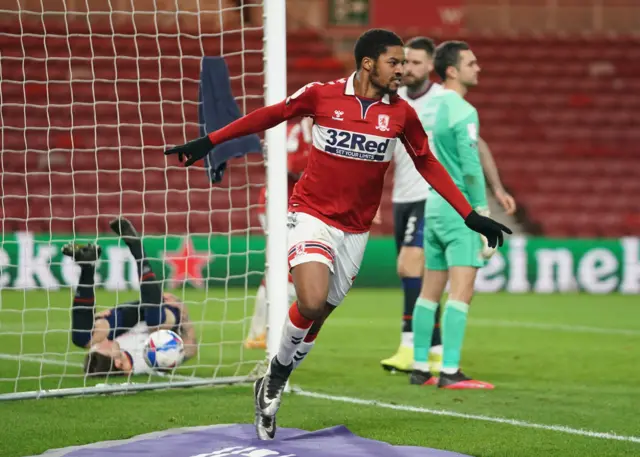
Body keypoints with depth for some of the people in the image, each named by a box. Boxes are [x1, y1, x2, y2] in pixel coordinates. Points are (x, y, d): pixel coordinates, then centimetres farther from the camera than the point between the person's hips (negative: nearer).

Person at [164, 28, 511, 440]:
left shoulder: (401, 113, -3)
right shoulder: (322, 95, -10)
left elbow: (428, 166, 8)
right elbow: (270, 116, 3)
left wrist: (471, 216, 5)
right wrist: (210, 142, 4)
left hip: (355, 230, 3)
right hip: (312, 215, -3)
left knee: (317, 316, 7)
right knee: (311, 303, -23)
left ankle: (273, 387, 29)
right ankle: (276, 374, 4)